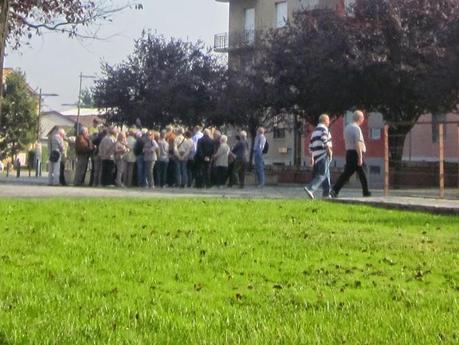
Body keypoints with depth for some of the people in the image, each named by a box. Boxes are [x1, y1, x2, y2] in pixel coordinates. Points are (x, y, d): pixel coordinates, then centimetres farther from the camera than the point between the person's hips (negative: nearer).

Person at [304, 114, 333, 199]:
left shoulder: (315, 131, 21)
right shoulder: (324, 129, -4)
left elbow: (311, 145, 18)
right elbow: (324, 141, -19)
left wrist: (312, 157, 19)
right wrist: (330, 151, -13)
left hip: (316, 156, 9)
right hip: (323, 155, -9)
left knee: (326, 175, 14)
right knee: (322, 175, -12)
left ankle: (326, 194, 14)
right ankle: (310, 188, -25)